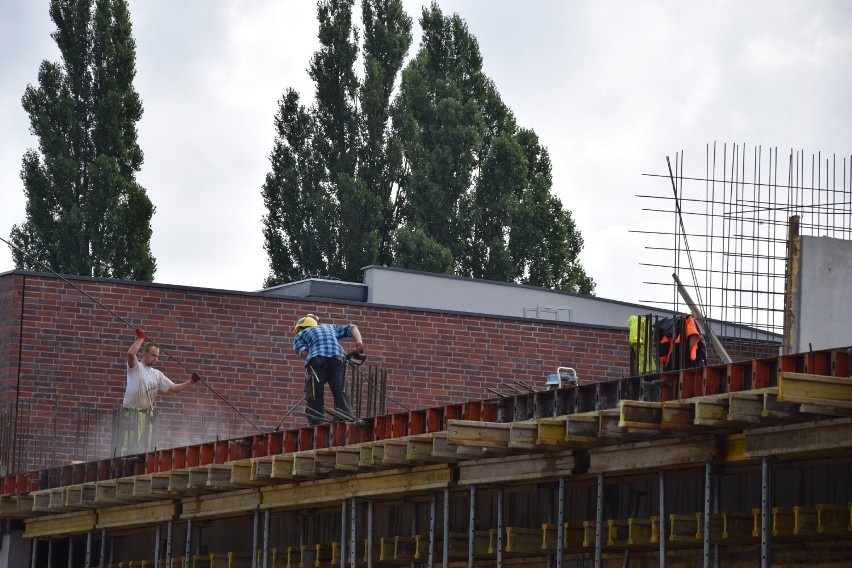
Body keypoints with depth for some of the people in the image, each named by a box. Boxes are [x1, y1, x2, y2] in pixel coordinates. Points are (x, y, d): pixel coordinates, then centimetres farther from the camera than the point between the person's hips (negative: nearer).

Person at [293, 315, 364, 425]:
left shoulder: (300, 335, 30)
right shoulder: (330, 327, 40)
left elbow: (303, 352, 8)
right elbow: (352, 328, 27)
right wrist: (359, 346, 16)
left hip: (316, 359, -2)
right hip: (338, 357, 2)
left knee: (314, 399, 0)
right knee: (341, 396, 3)